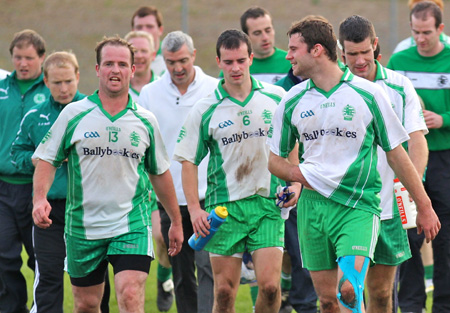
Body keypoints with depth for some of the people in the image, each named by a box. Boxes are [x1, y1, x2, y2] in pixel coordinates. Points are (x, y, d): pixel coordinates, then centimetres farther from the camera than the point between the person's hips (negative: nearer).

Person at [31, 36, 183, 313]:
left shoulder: (145, 121, 4)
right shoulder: (73, 114, -1)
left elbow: (160, 172, 14)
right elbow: (47, 160, 2)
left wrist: (176, 221, 19)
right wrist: (40, 198, -16)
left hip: (132, 225, -1)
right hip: (83, 227, 1)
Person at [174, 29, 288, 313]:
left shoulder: (277, 98, 3)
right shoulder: (204, 110, -1)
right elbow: (188, 161, 3)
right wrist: (195, 209, -5)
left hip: (267, 203, 0)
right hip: (224, 206, 0)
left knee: (270, 285, -10)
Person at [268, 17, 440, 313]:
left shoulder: (368, 94, -4)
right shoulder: (292, 101, 6)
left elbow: (396, 153, 3)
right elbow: (275, 158, 16)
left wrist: (424, 207, 4)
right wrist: (300, 174, -7)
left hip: (358, 205, -4)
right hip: (312, 207, 4)